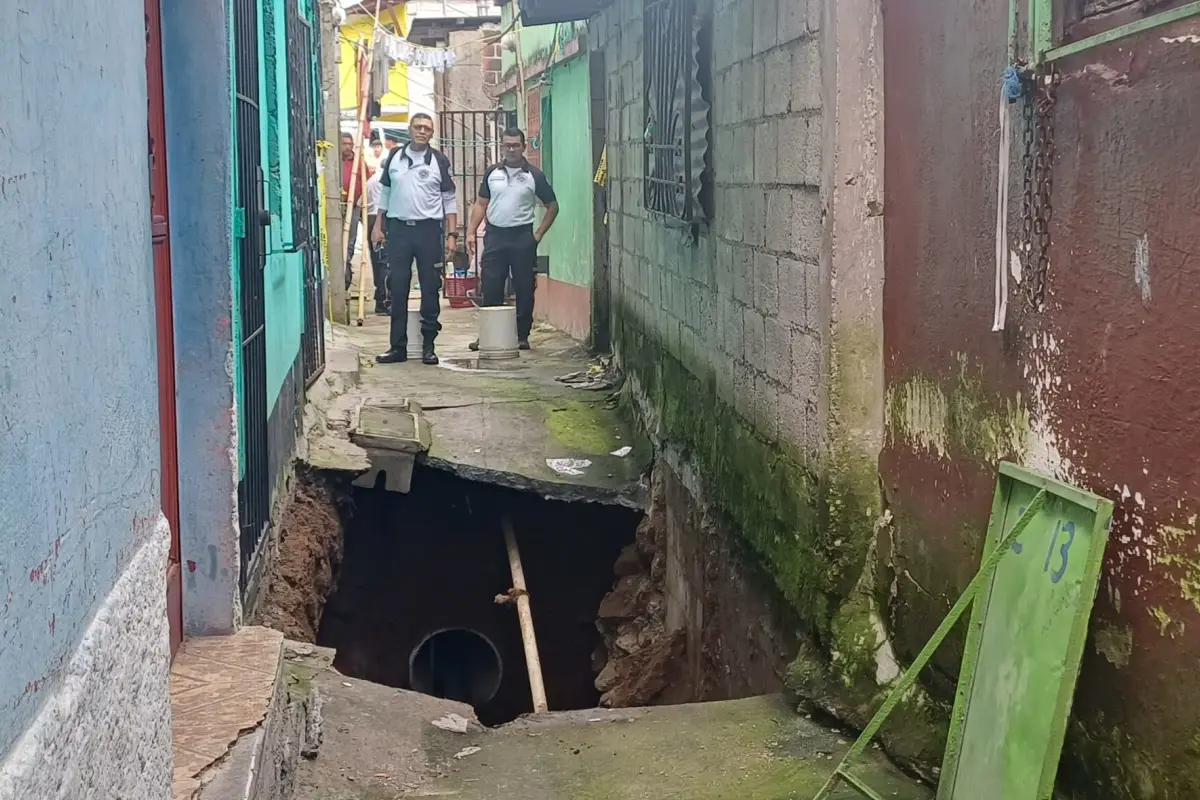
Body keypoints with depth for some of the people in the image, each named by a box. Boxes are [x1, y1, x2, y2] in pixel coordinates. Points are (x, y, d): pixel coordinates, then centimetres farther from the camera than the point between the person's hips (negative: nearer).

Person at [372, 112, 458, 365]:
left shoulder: (439, 161, 1)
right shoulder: (394, 157, 8)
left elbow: (450, 200, 2)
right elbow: (385, 193, 14)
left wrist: (452, 235, -4)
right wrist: (378, 226, 8)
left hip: (428, 230, -2)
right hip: (398, 229, 2)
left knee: (430, 289, 2)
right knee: (398, 289, 3)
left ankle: (428, 346, 9)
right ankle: (398, 346, 8)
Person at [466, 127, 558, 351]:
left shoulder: (534, 175, 1)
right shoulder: (492, 173, 9)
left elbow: (552, 206, 6)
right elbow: (481, 204, 11)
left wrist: (540, 232, -1)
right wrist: (471, 232, 2)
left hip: (522, 237, -2)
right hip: (495, 235, 2)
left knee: (524, 290, 2)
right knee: (490, 290, 1)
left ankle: (522, 336, 11)